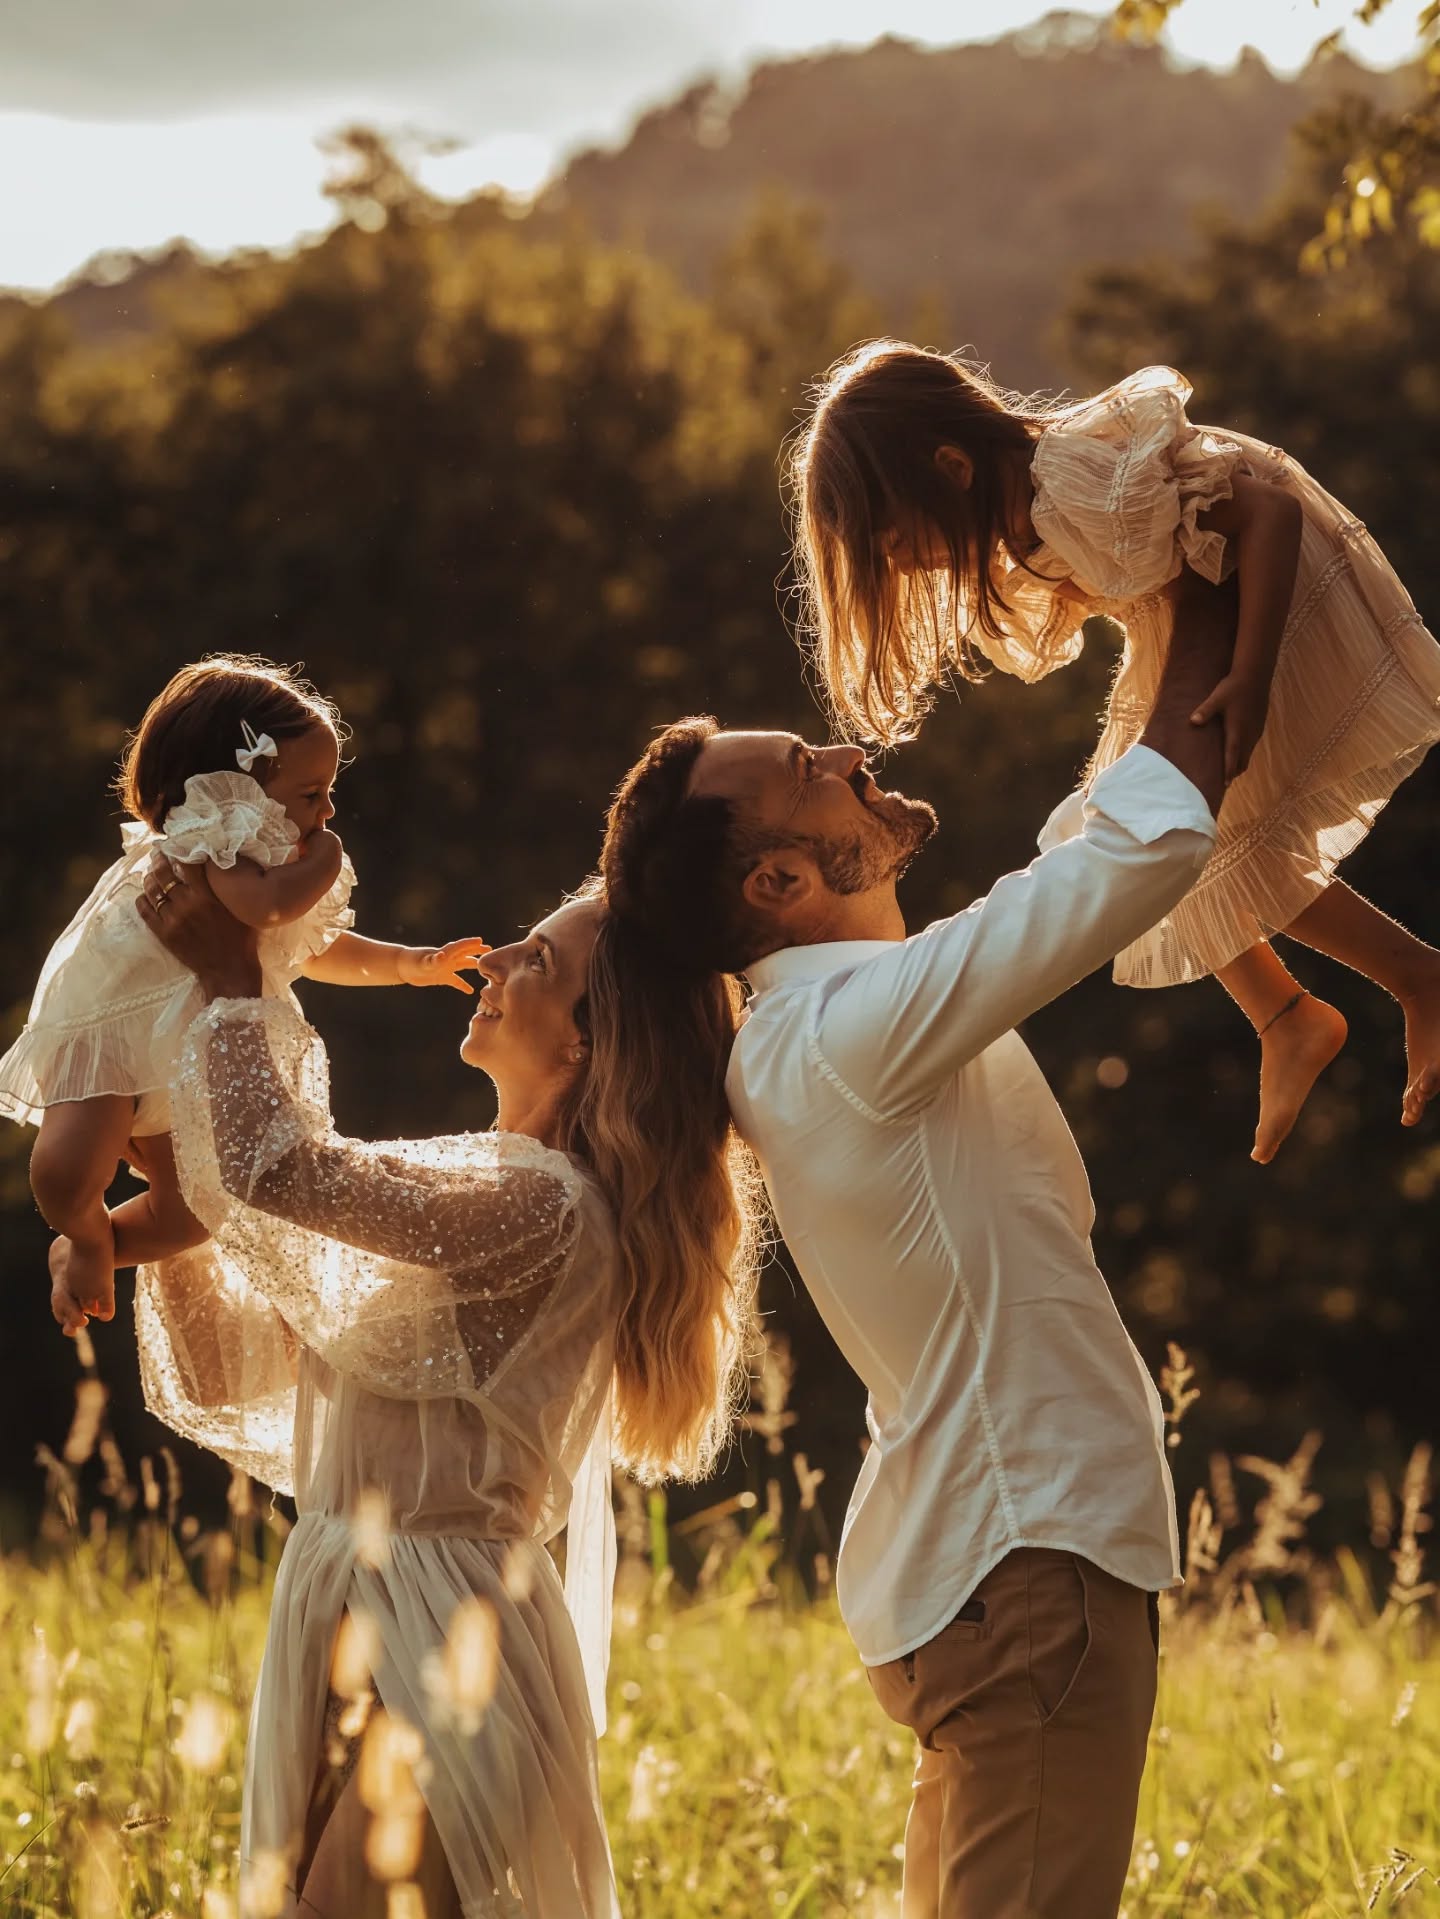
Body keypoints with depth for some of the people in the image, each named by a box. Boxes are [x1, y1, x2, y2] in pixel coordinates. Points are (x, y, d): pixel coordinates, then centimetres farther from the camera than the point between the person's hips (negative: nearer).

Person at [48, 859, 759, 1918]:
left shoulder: (548, 1209, -17)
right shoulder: (468, 1187, 13)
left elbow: (279, 1164, -26)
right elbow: (235, 1375, 15)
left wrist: (232, 981, -13)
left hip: (438, 1641, -9)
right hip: (342, 1616, 9)